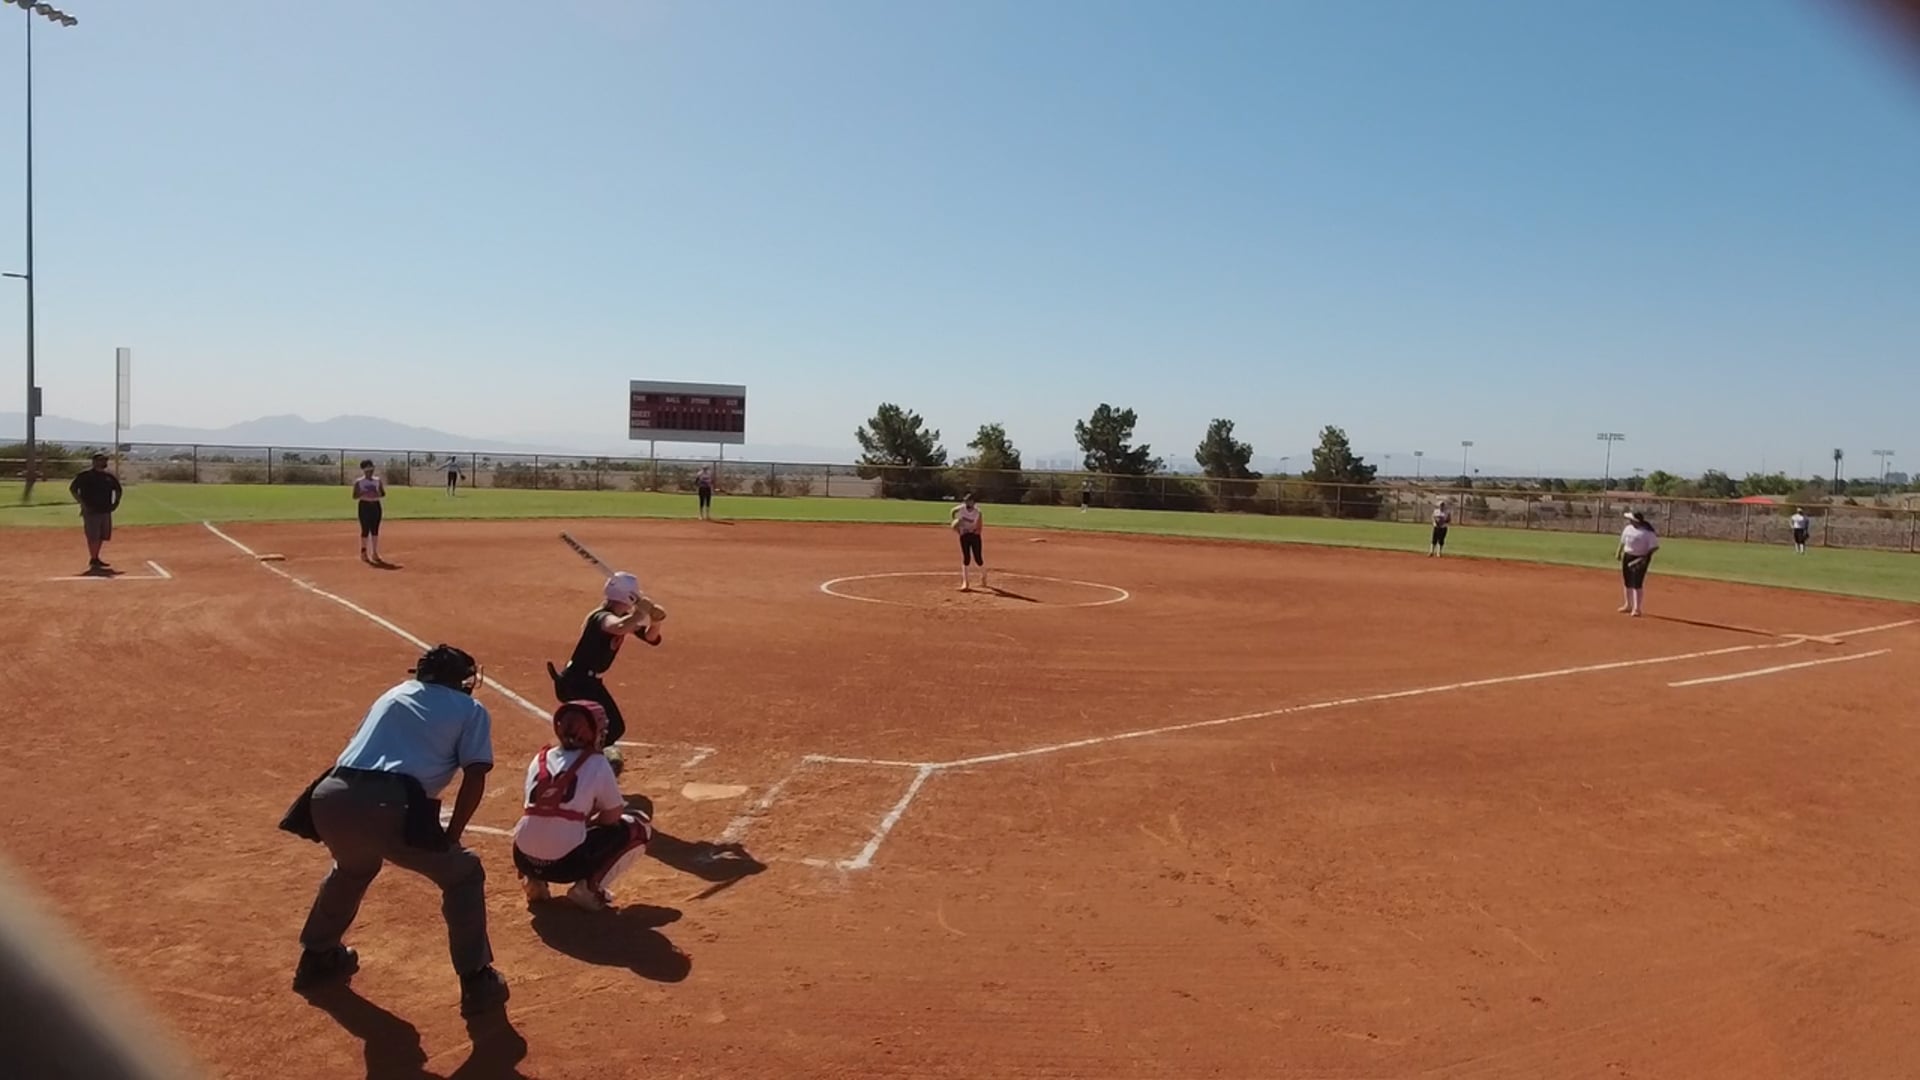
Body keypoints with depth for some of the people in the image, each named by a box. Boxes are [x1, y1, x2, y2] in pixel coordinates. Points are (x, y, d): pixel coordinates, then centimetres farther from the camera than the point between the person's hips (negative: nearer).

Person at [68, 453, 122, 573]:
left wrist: (116, 502, 9)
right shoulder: (85, 476, -7)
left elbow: (117, 490, 24)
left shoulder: (110, 477, 10)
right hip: (91, 511, -6)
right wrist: (82, 503, -14)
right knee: (93, 536, -7)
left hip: (105, 511, 6)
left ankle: (96, 559, 24)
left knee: (102, 536, 11)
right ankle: (93, 561, 0)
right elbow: (72, 489, -7)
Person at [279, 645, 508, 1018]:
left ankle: (316, 958, 53)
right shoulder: (470, 710, 16)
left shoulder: (393, 694, 31)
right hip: (389, 807, -6)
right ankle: (477, 982, 13)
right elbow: (475, 777, 5)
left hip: (330, 799, 6)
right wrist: (449, 837, 13)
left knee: (353, 867, 38)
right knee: (463, 875, 15)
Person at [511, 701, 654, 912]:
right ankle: (589, 886, 1)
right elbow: (612, 817, 3)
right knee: (639, 826, 12)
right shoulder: (597, 763, -2)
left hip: (523, 860, 6)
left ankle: (534, 881, 16)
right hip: (566, 864, -5)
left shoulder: (540, 758, 11)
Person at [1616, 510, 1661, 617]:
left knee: (1637, 584, -8)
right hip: (1627, 556, 7)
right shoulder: (1628, 528, 4)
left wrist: (1645, 557, -26)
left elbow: (1655, 547, -17)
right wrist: (1619, 552, 11)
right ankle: (1628, 605, 28)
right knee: (1628, 582, 14)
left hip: (1640, 559, -7)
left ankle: (1636, 608, -1)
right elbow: (1623, 541, 17)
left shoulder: (1648, 532, -18)